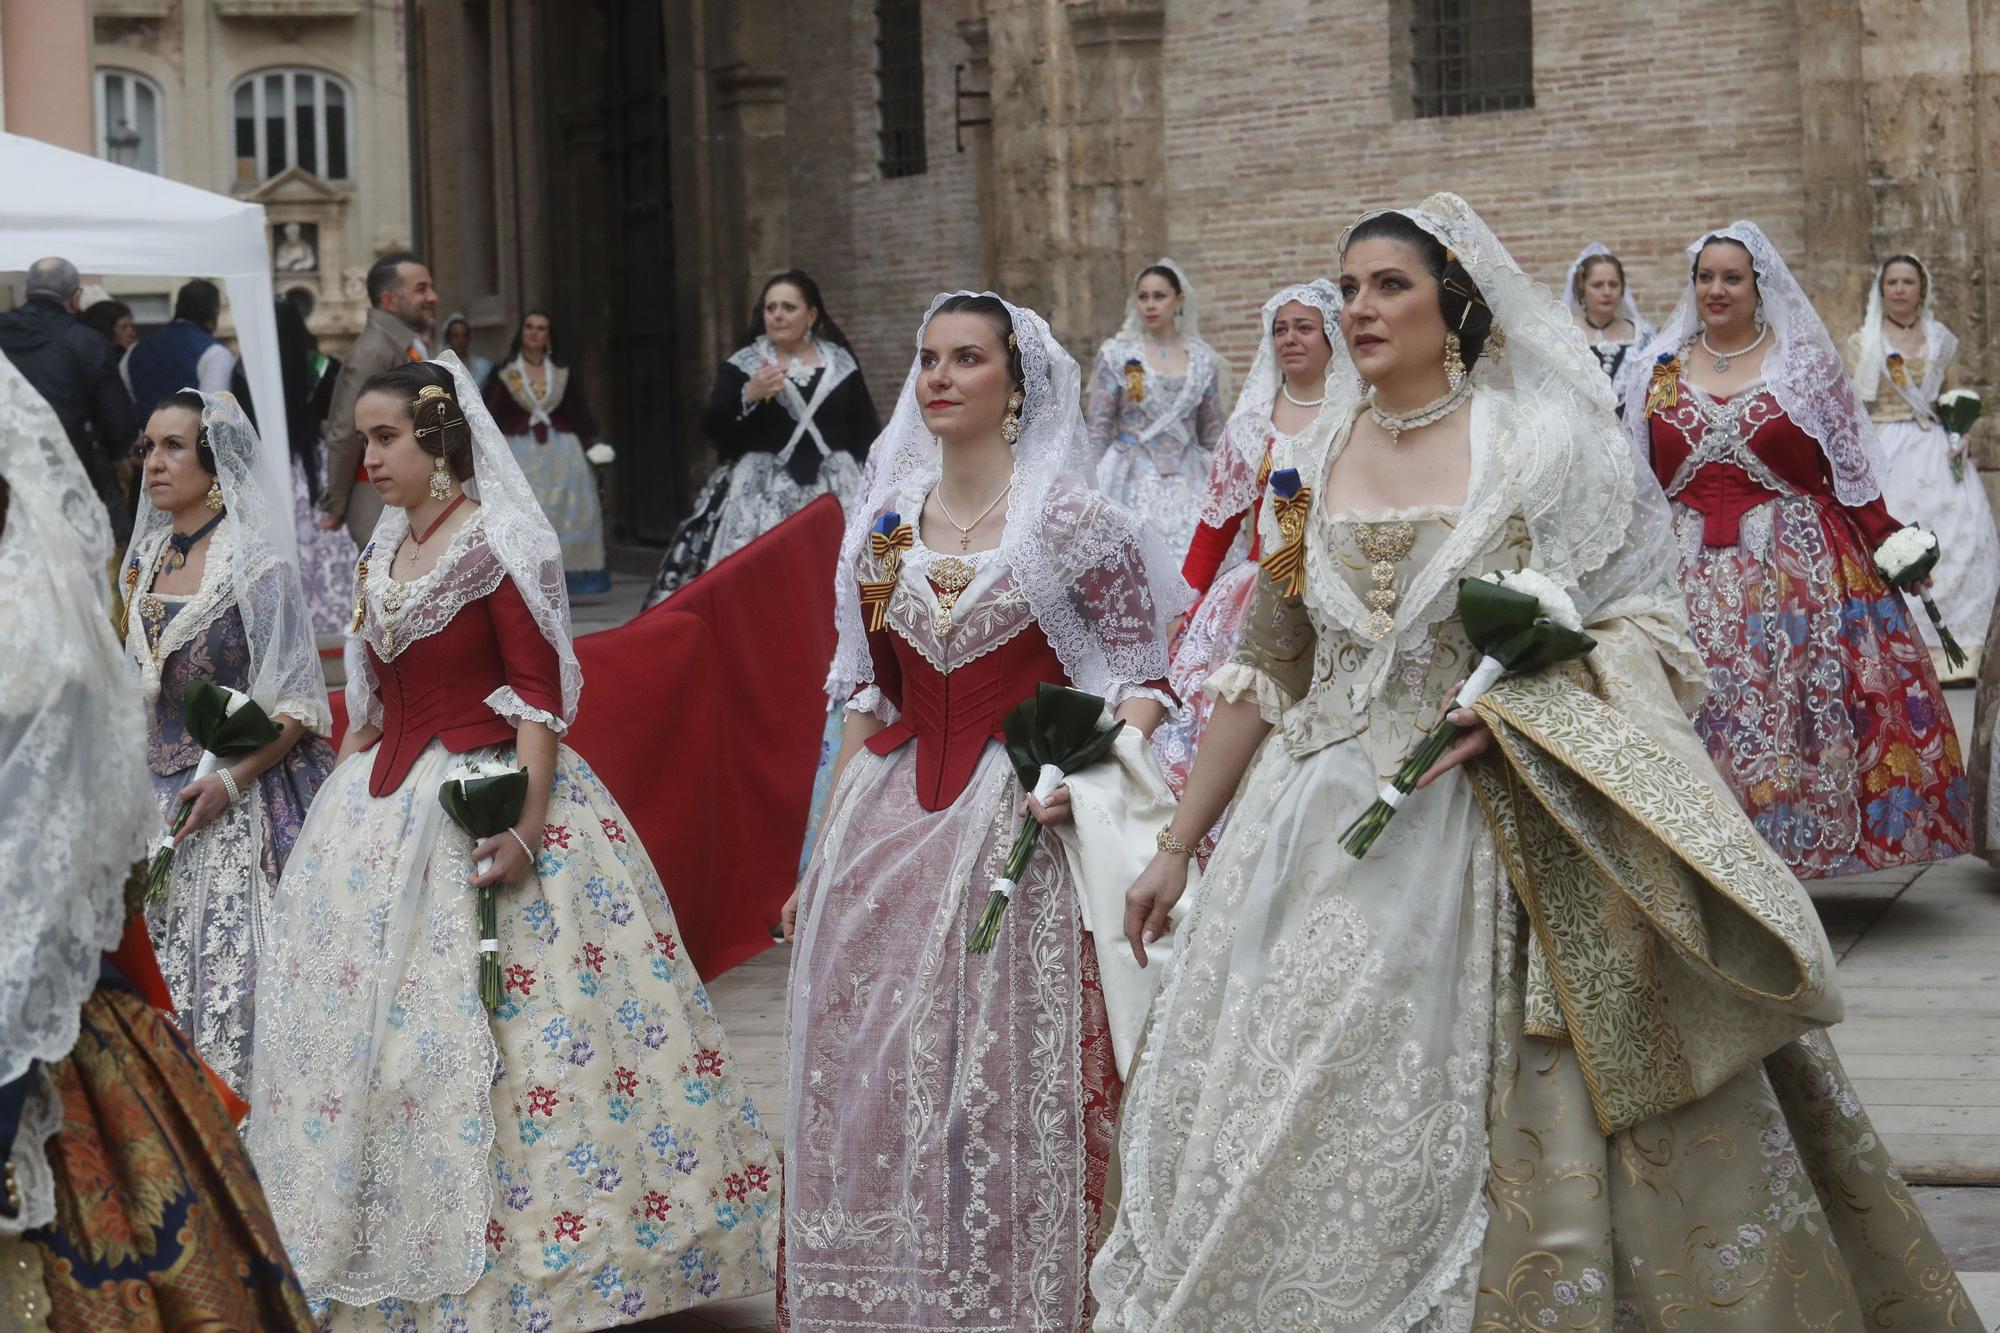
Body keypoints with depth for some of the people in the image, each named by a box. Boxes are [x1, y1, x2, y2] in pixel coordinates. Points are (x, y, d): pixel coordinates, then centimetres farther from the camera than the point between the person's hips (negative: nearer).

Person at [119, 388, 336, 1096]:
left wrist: (230, 781, -18)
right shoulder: (146, 560, 10)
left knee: (237, 966, -10)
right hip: (164, 793, 6)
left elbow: (297, 705, -11)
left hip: (244, 797, -6)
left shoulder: (257, 564, -10)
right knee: (176, 969, 4)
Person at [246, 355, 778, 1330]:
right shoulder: (380, 555, 13)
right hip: (383, 809, 8)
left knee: (498, 1029, -8)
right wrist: (340, 803, 17)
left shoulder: (498, 545, -9)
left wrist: (525, 822, -23)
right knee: (367, 1021, 8)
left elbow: (539, 690, -14)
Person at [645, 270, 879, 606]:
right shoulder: (741, 365, 6)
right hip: (759, 492, -1)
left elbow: (867, 431, 13)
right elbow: (711, 427, -2)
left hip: (834, 490, 1)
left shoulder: (841, 363, 10)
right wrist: (749, 396, -16)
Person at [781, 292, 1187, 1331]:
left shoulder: (1070, 521, -4)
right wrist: (820, 859, 13)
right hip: (890, 821, 5)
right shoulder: (885, 524, 9)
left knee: (1005, 1081, -4)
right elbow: (867, 703, 14)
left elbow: (1143, 676, -1)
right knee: (868, 1082, 5)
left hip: (1017, 827, -4)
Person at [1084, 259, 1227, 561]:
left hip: (1187, 480, 2)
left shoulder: (1203, 359, 9)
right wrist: (1092, 486, -8)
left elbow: (1213, 433, 13)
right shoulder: (1116, 355, 1)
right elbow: (1097, 426, -1)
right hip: (1133, 478, -2)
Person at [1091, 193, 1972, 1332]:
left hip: (1497, 832, -4)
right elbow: (1262, 674, 13)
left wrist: (1505, 707, -18)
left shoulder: (1546, 443, -2)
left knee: (1514, 1129, -5)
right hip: (1323, 832, 4)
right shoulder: (1313, 464, 10)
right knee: (1285, 1138, 4)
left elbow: (1648, 631, -3)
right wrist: (1179, 845, 13)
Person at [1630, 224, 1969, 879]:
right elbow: (1636, 479, 14)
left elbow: (1850, 464, 3)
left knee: (1797, 710, -6)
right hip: (1695, 572, 2)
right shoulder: (1661, 371, 10)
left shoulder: (1804, 363, 3)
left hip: (1796, 565, -2)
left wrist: (1889, 543, -1)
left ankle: (1797, 847, 2)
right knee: (1702, 714, -2)